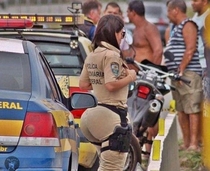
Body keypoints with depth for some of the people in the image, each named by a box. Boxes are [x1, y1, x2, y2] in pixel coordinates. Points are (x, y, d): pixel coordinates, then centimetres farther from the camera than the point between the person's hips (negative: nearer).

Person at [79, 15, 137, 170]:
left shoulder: (92, 56, 13)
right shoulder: (111, 55, -14)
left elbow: (83, 84, 17)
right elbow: (111, 85, -22)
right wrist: (130, 77, -8)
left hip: (99, 112, 10)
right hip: (113, 114, -10)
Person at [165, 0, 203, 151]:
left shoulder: (188, 25, -7)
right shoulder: (177, 28, 23)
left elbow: (190, 49, -17)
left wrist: (181, 70, -20)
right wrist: (174, 72, 17)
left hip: (188, 74, -10)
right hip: (177, 75, 10)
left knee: (192, 109, -12)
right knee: (181, 110, 9)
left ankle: (194, 143, -16)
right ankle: (186, 143, 12)